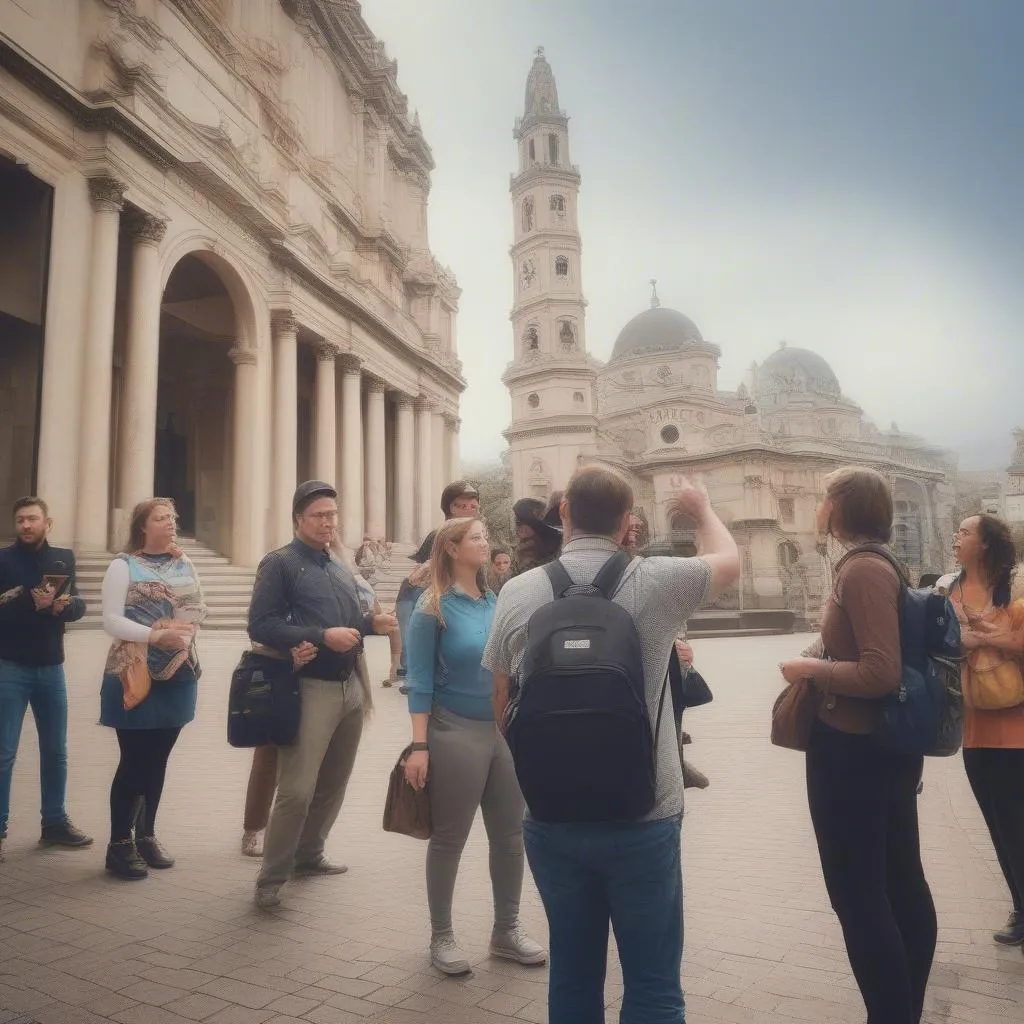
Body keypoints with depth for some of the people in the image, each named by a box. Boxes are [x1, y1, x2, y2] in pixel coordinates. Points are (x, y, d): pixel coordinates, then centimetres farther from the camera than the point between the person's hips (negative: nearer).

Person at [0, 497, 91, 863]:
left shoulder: (63, 559, 7)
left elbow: (79, 607, 2)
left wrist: (61, 606, -19)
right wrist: (33, 604, -26)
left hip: (51, 667, 4)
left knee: (56, 750, 11)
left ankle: (55, 822, 23)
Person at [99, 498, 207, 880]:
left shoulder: (184, 564, 9)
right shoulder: (123, 565, -5)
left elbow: (198, 609, 9)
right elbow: (111, 620, -13)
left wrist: (185, 628, -13)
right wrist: (156, 635, -24)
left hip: (177, 674, 5)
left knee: (158, 759, 13)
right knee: (133, 761, 0)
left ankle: (146, 835, 26)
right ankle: (119, 843, 13)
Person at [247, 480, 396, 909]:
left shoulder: (341, 570, 18)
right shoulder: (279, 563, -5)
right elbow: (261, 626, -15)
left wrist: (372, 623, 2)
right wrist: (322, 636, -23)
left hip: (351, 687, 7)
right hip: (310, 689, -7)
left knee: (333, 784, 15)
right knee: (297, 790, -8)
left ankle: (309, 854, 33)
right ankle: (271, 878, 7)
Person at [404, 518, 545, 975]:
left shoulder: (498, 603, 5)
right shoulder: (434, 608, -9)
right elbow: (420, 681, -11)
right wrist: (419, 746, -15)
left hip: (507, 731, 5)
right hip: (456, 732, -5)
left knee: (511, 834, 12)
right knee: (449, 839, 8)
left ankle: (506, 930, 29)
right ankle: (442, 936, 26)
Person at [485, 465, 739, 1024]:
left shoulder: (517, 592, -5)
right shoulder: (655, 582, -10)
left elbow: (502, 707, 7)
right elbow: (728, 560, 12)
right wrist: (701, 507, 31)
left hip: (550, 817, 3)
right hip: (641, 817, -2)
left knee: (572, 974, 18)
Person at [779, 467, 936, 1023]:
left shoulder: (862, 570, -21)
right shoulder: (878, 566, 9)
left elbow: (882, 673, -27)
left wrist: (810, 669, -15)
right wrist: (825, 663, 10)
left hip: (852, 750, -10)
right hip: (886, 744, 10)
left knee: (857, 894, 2)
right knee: (902, 882, 19)